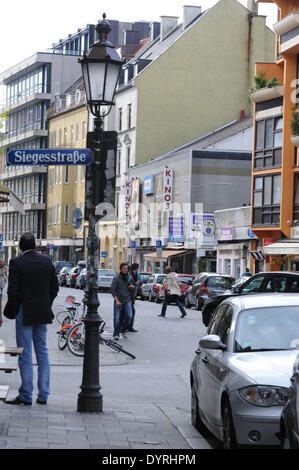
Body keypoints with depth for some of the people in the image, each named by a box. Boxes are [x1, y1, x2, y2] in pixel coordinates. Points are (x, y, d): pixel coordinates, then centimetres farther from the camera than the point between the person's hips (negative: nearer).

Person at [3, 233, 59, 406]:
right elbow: (55, 287, 6)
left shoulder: (16, 263, -11)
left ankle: (26, 396, 3)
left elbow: (13, 291, -13)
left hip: (25, 313, -5)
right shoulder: (47, 261, 4)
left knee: (25, 355, 0)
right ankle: (43, 395, 13)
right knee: (42, 352, 11)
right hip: (43, 314, 5)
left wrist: (10, 311, 0)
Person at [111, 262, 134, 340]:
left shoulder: (129, 278, 12)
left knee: (129, 316, -13)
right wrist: (117, 300, -19)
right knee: (117, 318, -3)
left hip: (127, 301, 3)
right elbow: (113, 290, -8)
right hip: (118, 301, -3)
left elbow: (131, 288, 26)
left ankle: (124, 330, 8)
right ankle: (116, 334, 9)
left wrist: (132, 287, 0)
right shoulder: (116, 278, -2)